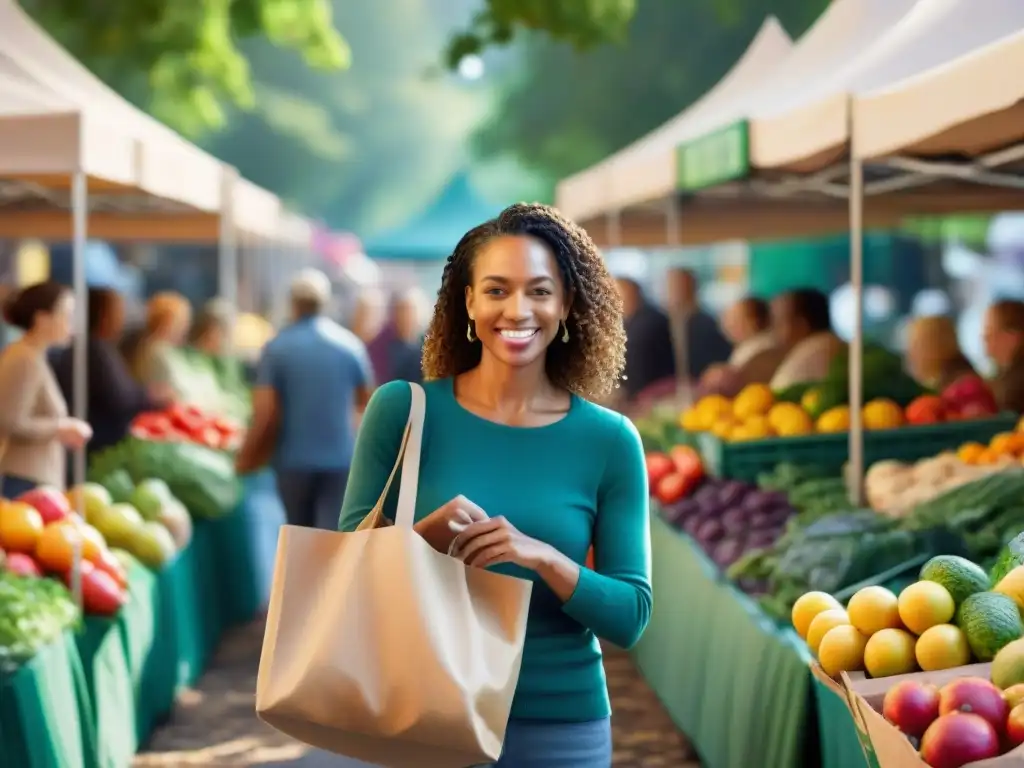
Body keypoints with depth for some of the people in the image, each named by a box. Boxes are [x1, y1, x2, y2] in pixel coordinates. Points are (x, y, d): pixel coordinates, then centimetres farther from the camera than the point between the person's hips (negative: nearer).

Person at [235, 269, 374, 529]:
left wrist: (246, 456, 2)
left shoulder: (277, 347, -6)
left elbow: (265, 413, -11)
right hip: (340, 458, 0)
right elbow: (365, 400, 12)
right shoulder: (350, 344, 0)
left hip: (294, 460, 0)